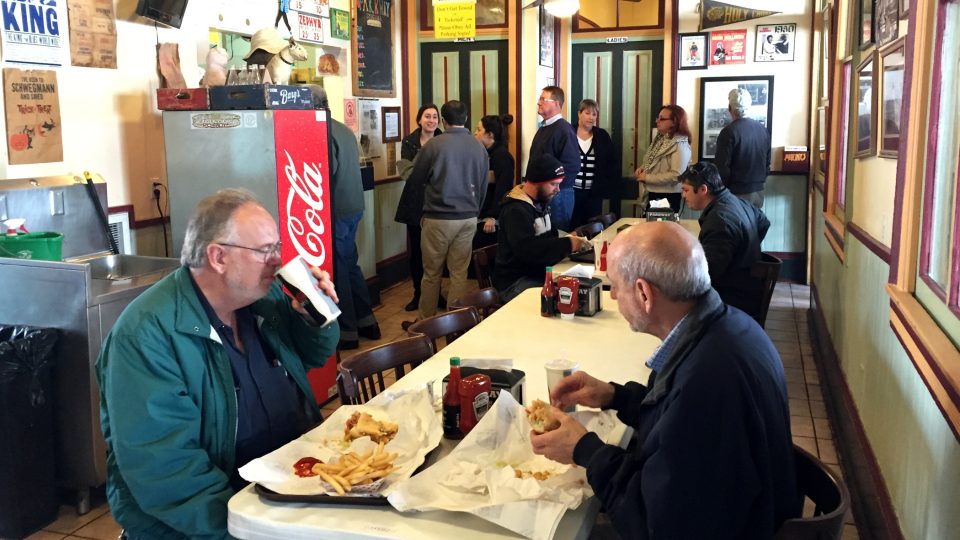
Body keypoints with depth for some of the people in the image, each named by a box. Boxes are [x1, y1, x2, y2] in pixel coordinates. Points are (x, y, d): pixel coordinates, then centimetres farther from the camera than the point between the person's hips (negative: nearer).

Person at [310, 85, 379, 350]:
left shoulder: (324, 133, -17)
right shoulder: (345, 130, 10)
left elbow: (328, 171, -22)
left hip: (336, 210, -9)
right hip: (354, 206, 9)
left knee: (337, 270, 1)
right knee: (350, 264, 19)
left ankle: (347, 331, 9)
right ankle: (366, 321, 25)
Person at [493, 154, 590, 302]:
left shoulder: (540, 202, 14)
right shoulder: (516, 210, -17)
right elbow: (527, 249, -30)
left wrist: (567, 238, 2)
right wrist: (567, 244, -30)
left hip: (539, 272, 9)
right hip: (515, 282, -9)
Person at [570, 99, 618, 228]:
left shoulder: (602, 136, 7)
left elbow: (614, 162, 11)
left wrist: (606, 184, 4)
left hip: (594, 193, 2)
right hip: (571, 191, -2)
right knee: (571, 227, 0)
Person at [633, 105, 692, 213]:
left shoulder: (679, 144, -17)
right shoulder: (659, 138, 9)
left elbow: (676, 175, -25)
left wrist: (647, 178, -20)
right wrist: (642, 168, -2)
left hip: (668, 197, -9)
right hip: (652, 194, 9)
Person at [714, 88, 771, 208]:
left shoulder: (729, 132, -15)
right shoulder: (763, 130, 7)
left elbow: (721, 167, -16)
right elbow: (767, 163, 15)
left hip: (737, 193, -7)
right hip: (758, 191, 7)